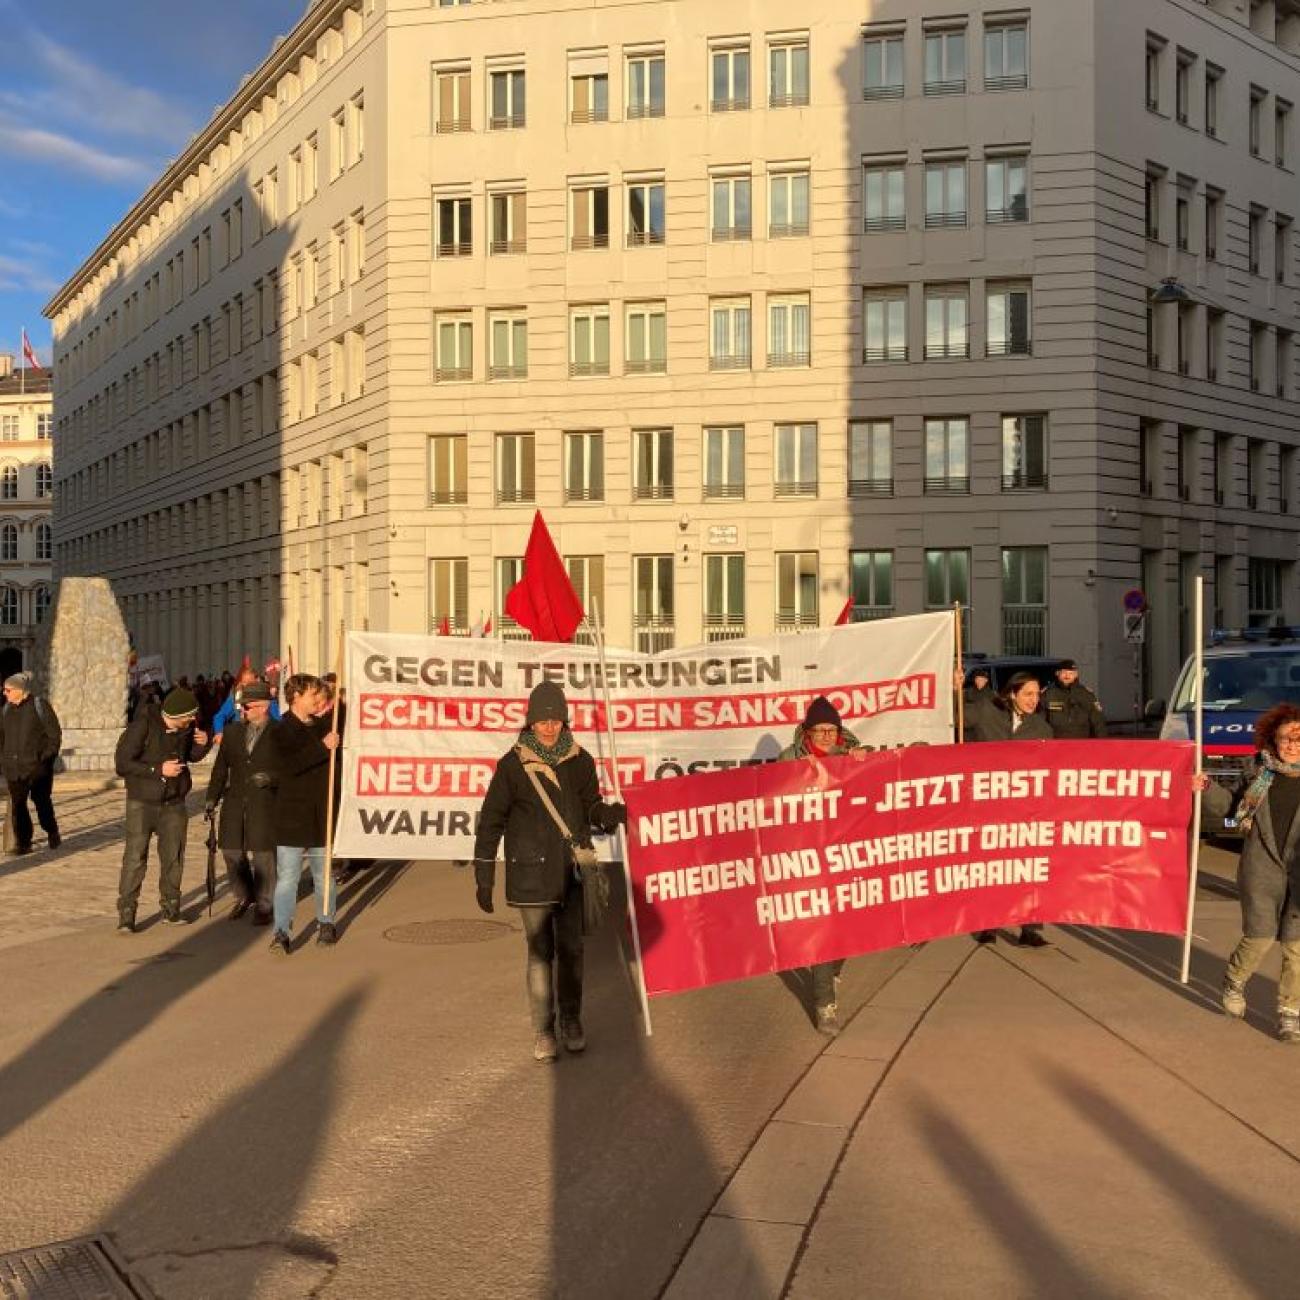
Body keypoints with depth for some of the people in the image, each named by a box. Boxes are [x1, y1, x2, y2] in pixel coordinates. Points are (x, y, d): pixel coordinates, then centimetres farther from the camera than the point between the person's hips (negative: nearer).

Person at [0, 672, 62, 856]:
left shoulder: (40, 706, -6)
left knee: (42, 801, 6)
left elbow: (55, 735, -5)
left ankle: (53, 834, 26)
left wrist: (46, 758, -10)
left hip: (37, 766, -4)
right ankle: (23, 842, 5)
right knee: (17, 805, -1)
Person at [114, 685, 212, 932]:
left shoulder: (186, 728, -2)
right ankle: (126, 915, -1)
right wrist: (158, 769, -24)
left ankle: (171, 908, 24)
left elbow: (191, 756, 15)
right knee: (135, 858, -8)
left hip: (174, 804, 5)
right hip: (142, 803, -5)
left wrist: (203, 743, -7)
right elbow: (122, 763, -17)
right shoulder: (143, 725, -17)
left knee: (173, 857, 10)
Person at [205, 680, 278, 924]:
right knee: (231, 851, 7)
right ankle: (243, 896, 30)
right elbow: (220, 768, 14)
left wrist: (271, 778, -21)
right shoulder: (232, 731, 12)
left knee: (263, 855, -1)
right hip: (235, 803, 5)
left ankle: (263, 906, 15)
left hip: (265, 805, -4)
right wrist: (212, 799, 8)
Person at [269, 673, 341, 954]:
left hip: (321, 816, 4)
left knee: (323, 875, 14)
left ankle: (326, 923, 27)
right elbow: (287, 765, -23)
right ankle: (281, 932, -5)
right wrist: (321, 747, -24)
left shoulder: (324, 726, 8)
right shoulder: (282, 731, -5)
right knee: (287, 876, -6)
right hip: (291, 816, -4)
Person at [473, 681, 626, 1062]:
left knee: (571, 948, 8)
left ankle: (572, 1021, 25)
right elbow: (490, 823, -1)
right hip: (532, 873, -2)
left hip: (573, 870, 2)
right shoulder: (513, 765, -5)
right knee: (540, 951, 2)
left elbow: (592, 809, 9)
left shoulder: (579, 761, 2)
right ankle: (543, 1031, 15)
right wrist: (483, 878, -2)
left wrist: (614, 813, -14)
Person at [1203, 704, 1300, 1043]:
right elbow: (1231, 806, 16)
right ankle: (1234, 980, 30)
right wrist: (1207, 789, 1)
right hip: (1262, 870, 0)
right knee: (1259, 937, 1)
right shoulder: (1261, 774, 5)